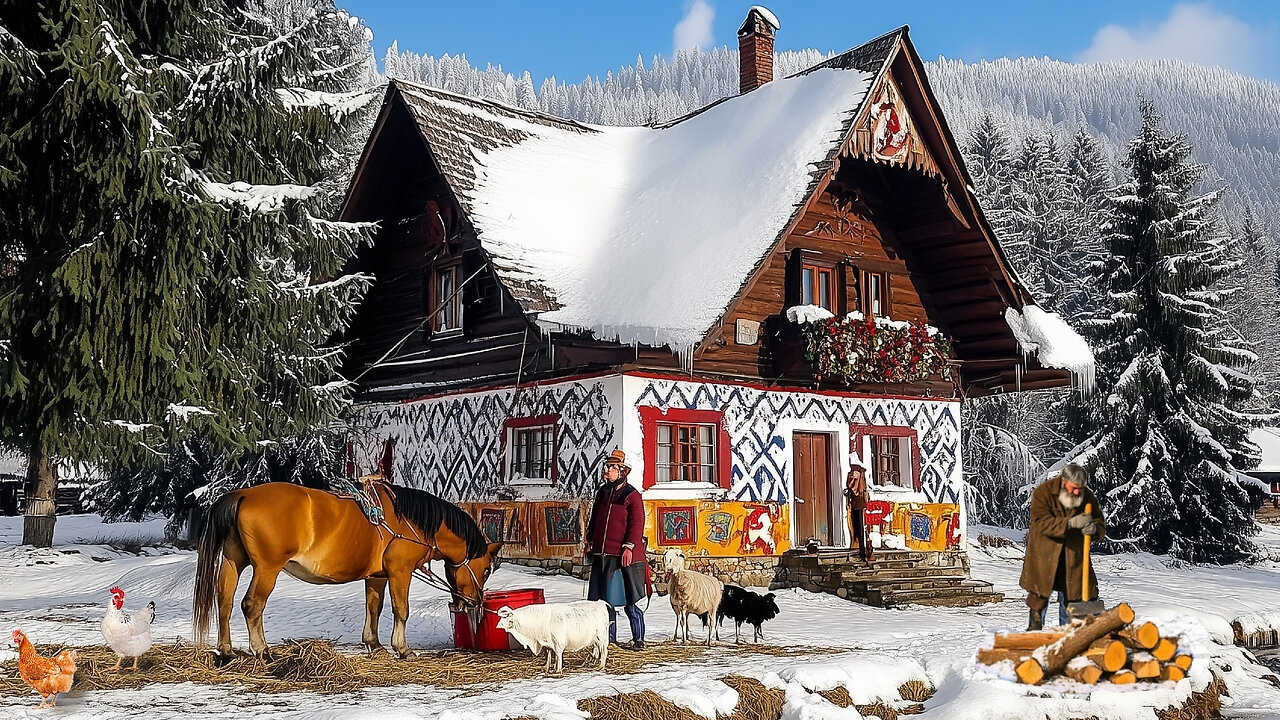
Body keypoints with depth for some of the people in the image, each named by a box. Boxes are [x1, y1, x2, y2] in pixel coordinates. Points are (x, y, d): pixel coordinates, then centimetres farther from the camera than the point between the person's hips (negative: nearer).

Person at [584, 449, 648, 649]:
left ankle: (638, 639, 5)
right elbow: (594, 519, 23)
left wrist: (629, 547, -19)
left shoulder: (632, 495, -5)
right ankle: (609, 636, 23)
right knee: (603, 598, 11)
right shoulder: (603, 492, 15)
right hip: (601, 554, 7)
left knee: (630, 601, -3)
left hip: (623, 555, -7)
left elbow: (637, 524, -11)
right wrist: (589, 542, 19)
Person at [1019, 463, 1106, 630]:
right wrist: (1070, 523, -35)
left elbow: (1101, 527, 0)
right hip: (1044, 554, -3)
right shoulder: (1043, 492, -14)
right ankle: (1035, 627, 17)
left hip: (1073, 555, 3)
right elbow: (1041, 523, -24)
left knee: (1070, 595, 6)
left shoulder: (1088, 497, -3)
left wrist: (1094, 529, -25)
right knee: (1039, 594, 2)